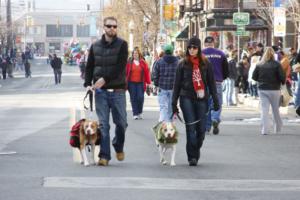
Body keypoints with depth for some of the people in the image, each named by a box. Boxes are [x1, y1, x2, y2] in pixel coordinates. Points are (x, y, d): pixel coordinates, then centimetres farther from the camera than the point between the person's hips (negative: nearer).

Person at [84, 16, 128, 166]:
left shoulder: (122, 45, -1)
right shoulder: (95, 46, 10)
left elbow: (120, 67, -11)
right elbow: (89, 66, 12)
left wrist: (105, 79, -19)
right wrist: (88, 83, -3)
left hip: (117, 90, -2)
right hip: (100, 91, 2)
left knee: (121, 122, 4)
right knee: (103, 124, -1)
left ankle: (118, 147, 30)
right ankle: (104, 155, 0)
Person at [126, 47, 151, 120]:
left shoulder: (143, 63, 3)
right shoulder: (129, 62, 1)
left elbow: (147, 73, 6)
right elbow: (126, 72, 4)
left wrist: (148, 83, 4)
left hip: (140, 83, 0)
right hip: (131, 83, 0)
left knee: (140, 97, -7)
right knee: (133, 99, -1)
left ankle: (140, 112, 14)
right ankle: (135, 114, 4)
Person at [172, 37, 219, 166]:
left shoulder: (205, 64, 7)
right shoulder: (183, 64, 6)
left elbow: (211, 83, 9)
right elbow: (177, 84, 8)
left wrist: (215, 101, 5)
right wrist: (174, 103, 5)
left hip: (202, 99, 1)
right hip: (187, 99, -1)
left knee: (201, 129, 1)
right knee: (191, 128, -8)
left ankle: (196, 152, 20)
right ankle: (192, 157, -5)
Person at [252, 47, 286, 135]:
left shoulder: (259, 65, 0)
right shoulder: (276, 64, -9)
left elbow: (254, 77, 2)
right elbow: (282, 76, -13)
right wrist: (282, 82, 8)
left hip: (262, 89, 2)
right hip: (274, 89, -2)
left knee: (264, 109, 2)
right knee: (276, 109, 11)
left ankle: (264, 130, -8)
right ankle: (278, 128, 20)